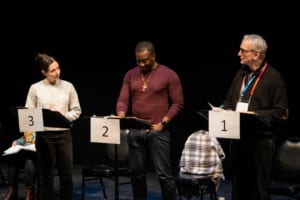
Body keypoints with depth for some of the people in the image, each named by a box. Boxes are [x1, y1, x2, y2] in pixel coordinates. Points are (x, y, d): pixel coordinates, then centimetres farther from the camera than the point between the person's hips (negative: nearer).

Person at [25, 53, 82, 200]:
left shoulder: (68, 86, 4)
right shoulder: (35, 88, 0)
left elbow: (76, 110, 7)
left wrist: (64, 116, -11)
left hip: (64, 134, 1)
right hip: (44, 135, -1)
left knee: (66, 174, 5)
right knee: (46, 174, 6)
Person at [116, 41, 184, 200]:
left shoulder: (169, 75, -2)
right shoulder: (130, 75, 10)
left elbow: (177, 104, -2)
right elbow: (123, 99, 7)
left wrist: (163, 123, -12)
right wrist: (121, 116, -14)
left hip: (158, 131, -4)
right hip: (135, 131, 4)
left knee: (163, 174, -4)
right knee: (136, 173, 9)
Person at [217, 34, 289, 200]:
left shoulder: (273, 77, -9)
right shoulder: (241, 73, 13)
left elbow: (281, 113, -13)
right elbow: (228, 101, 23)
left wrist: (256, 115, -19)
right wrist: (226, 110, 2)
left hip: (261, 141, -7)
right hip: (238, 138, 7)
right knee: (239, 185, 14)